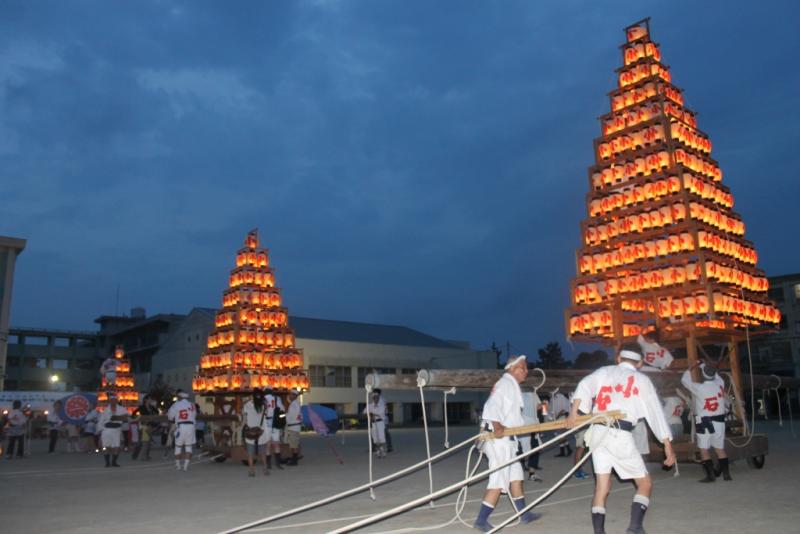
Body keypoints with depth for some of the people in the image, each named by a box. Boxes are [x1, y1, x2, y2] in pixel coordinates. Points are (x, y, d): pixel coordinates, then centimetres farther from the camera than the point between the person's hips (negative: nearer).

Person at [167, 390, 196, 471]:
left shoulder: (176, 404, -1)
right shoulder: (192, 404, 7)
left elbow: (170, 416, 6)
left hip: (180, 427, -2)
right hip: (191, 426, 2)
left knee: (178, 446, 13)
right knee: (188, 446, 8)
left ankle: (178, 465, 22)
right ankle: (186, 465, 1)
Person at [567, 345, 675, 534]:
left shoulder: (604, 371, 16)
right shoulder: (642, 380, 11)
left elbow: (584, 386, -4)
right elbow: (656, 412, 7)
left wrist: (573, 413, -7)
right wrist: (668, 446, 9)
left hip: (598, 431, 3)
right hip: (620, 434, -3)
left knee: (602, 487, 10)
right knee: (645, 483, 11)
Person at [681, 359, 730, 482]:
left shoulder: (699, 388, -18)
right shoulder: (720, 384, -7)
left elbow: (685, 380, -1)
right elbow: (716, 377, 18)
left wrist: (692, 367, 7)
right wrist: (711, 367, 24)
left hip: (704, 422, -5)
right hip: (719, 421, 5)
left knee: (704, 449, 3)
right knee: (720, 448, 16)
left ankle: (711, 475, -1)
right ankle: (726, 473, 18)